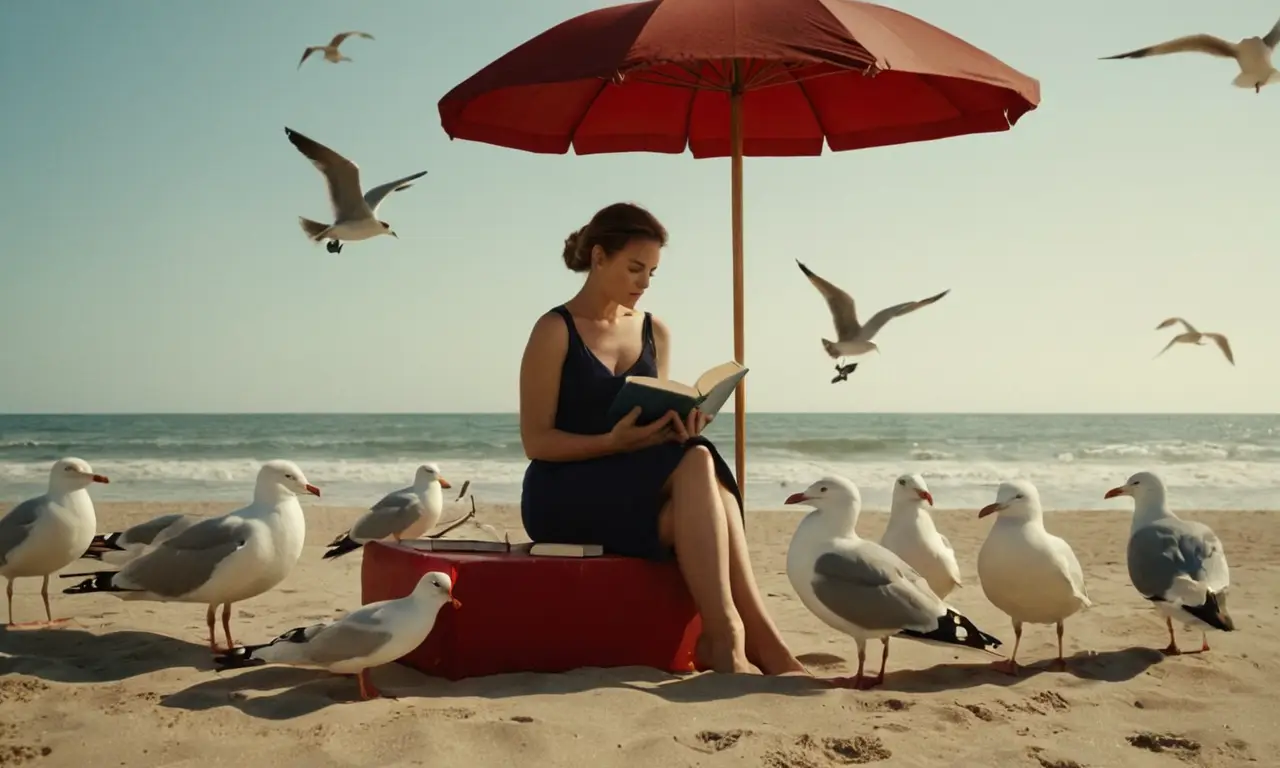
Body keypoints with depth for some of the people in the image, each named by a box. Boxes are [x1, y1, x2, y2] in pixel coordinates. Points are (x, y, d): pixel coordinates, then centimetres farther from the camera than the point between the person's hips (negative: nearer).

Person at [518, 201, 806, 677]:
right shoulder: (555, 331, -4)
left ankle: (726, 638, -31)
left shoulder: (655, 333, 13)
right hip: (562, 495, -5)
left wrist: (678, 429, -8)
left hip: (636, 489, 5)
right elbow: (536, 441, -9)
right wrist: (613, 442, -24)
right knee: (697, 464, -31)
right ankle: (757, 638, -34)